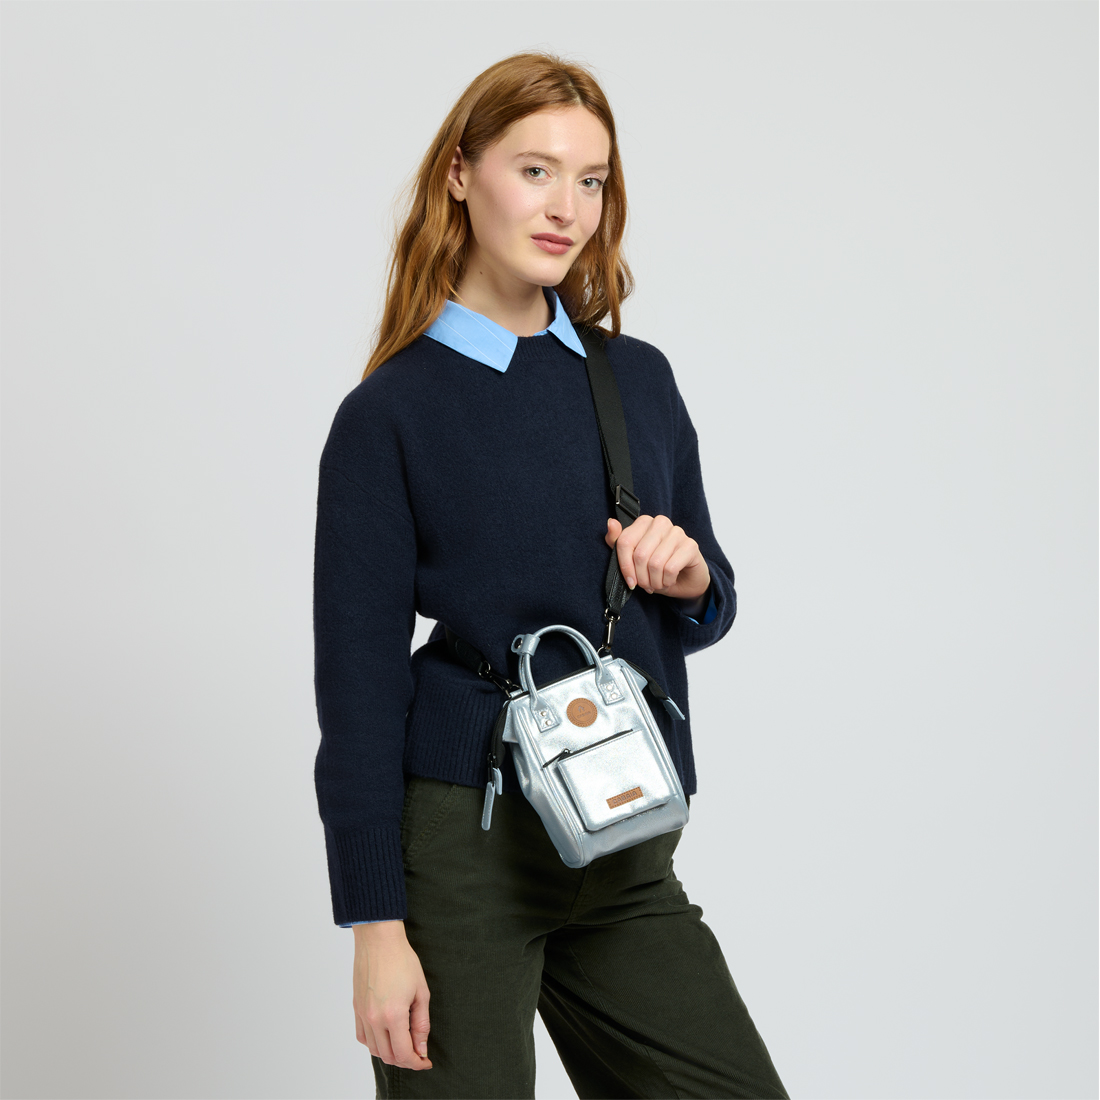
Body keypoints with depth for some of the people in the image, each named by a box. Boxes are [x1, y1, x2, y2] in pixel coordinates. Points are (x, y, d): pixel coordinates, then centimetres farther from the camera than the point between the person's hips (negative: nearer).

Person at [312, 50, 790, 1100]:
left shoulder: (641, 379, 9)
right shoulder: (390, 413, -5)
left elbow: (708, 611, 18)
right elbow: (358, 679, -6)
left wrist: (691, 578, -7)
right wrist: (376, 924, -10)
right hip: (464, 845, -5)